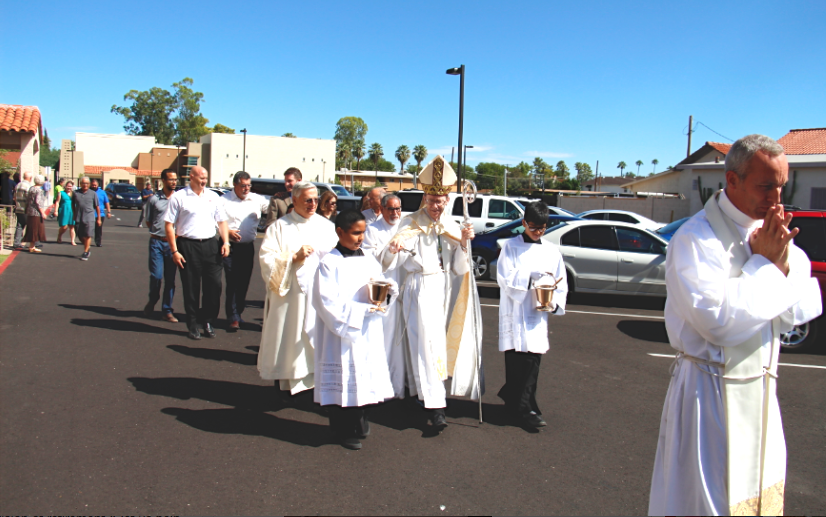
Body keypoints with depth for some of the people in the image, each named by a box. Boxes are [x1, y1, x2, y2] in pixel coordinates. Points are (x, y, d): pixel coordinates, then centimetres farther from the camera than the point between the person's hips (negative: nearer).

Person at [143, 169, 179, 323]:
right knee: (156, 276, -4)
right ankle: (152, 302, 23)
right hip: (157, 242, -1)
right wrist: (157, 232, 2)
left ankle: (167, 311, 12)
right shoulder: (154, 198, 2)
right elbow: (148, 220, 11)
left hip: (173, 242, 1)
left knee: (170, 279, 4)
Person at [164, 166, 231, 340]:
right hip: (187, 245, -3)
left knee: (214, 285, 1)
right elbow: (169, 225, -2)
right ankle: (193, 326, 16)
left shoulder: (213, 197, 12)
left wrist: (226, 242, 1)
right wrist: (174, 251, -8)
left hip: (211, 244, 3)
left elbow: (221, 221, 14)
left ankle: (208, 320, 18)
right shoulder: (179, 197, 0)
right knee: (191, 288, 5)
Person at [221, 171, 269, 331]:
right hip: (231, 246, -3)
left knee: (244, 282, 10)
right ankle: (234, 318, 1)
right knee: (232, 283, -4)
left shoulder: (257, 200, 7)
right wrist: (227, 231, -16)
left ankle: (238, 313, 24)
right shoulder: (224, 200, -2)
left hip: (248, 246, 3)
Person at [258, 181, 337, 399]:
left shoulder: (326, 226, 12)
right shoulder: (280, 227, 4)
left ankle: (317, 378, 9)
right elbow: (266, 258, -4)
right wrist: (294, 257, -14)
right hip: (288, 294, -2)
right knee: (289, 338, 2)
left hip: (319, 294, 2)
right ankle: (285, 382, 14)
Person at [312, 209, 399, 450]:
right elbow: (327, 301, -15)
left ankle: (359, 424, 26)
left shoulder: (369, 260, 9)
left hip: (368, 333, 6)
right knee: (343, 379, 1)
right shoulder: (329, 263, -8)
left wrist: (388, 289, -13)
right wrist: (362, 310, -17)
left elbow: (382, 289, 11)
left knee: (366, 376, 9)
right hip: (342, 333, -5)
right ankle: (343, 431, 17)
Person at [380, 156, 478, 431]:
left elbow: (459, 268, 4)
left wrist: (463, 243, -10)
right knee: (427, 342, -10)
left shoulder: (452, 225, 8)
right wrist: (392, 250, -33)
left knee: (441, 340, 11)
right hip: (421, 288, -5)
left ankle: (421, 389, 30)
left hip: (447, 287, 5)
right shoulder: (410, 224, -3)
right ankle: (434, 404, -9)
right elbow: (391, 262, -12)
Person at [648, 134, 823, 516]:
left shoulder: (768, 230, 5)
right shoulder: (695, 238, -19)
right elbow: (719, 319, -27)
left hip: (759, 388, 8)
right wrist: (764, 264, -18)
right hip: (711, 394, -8)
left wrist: (782, 263, -14)